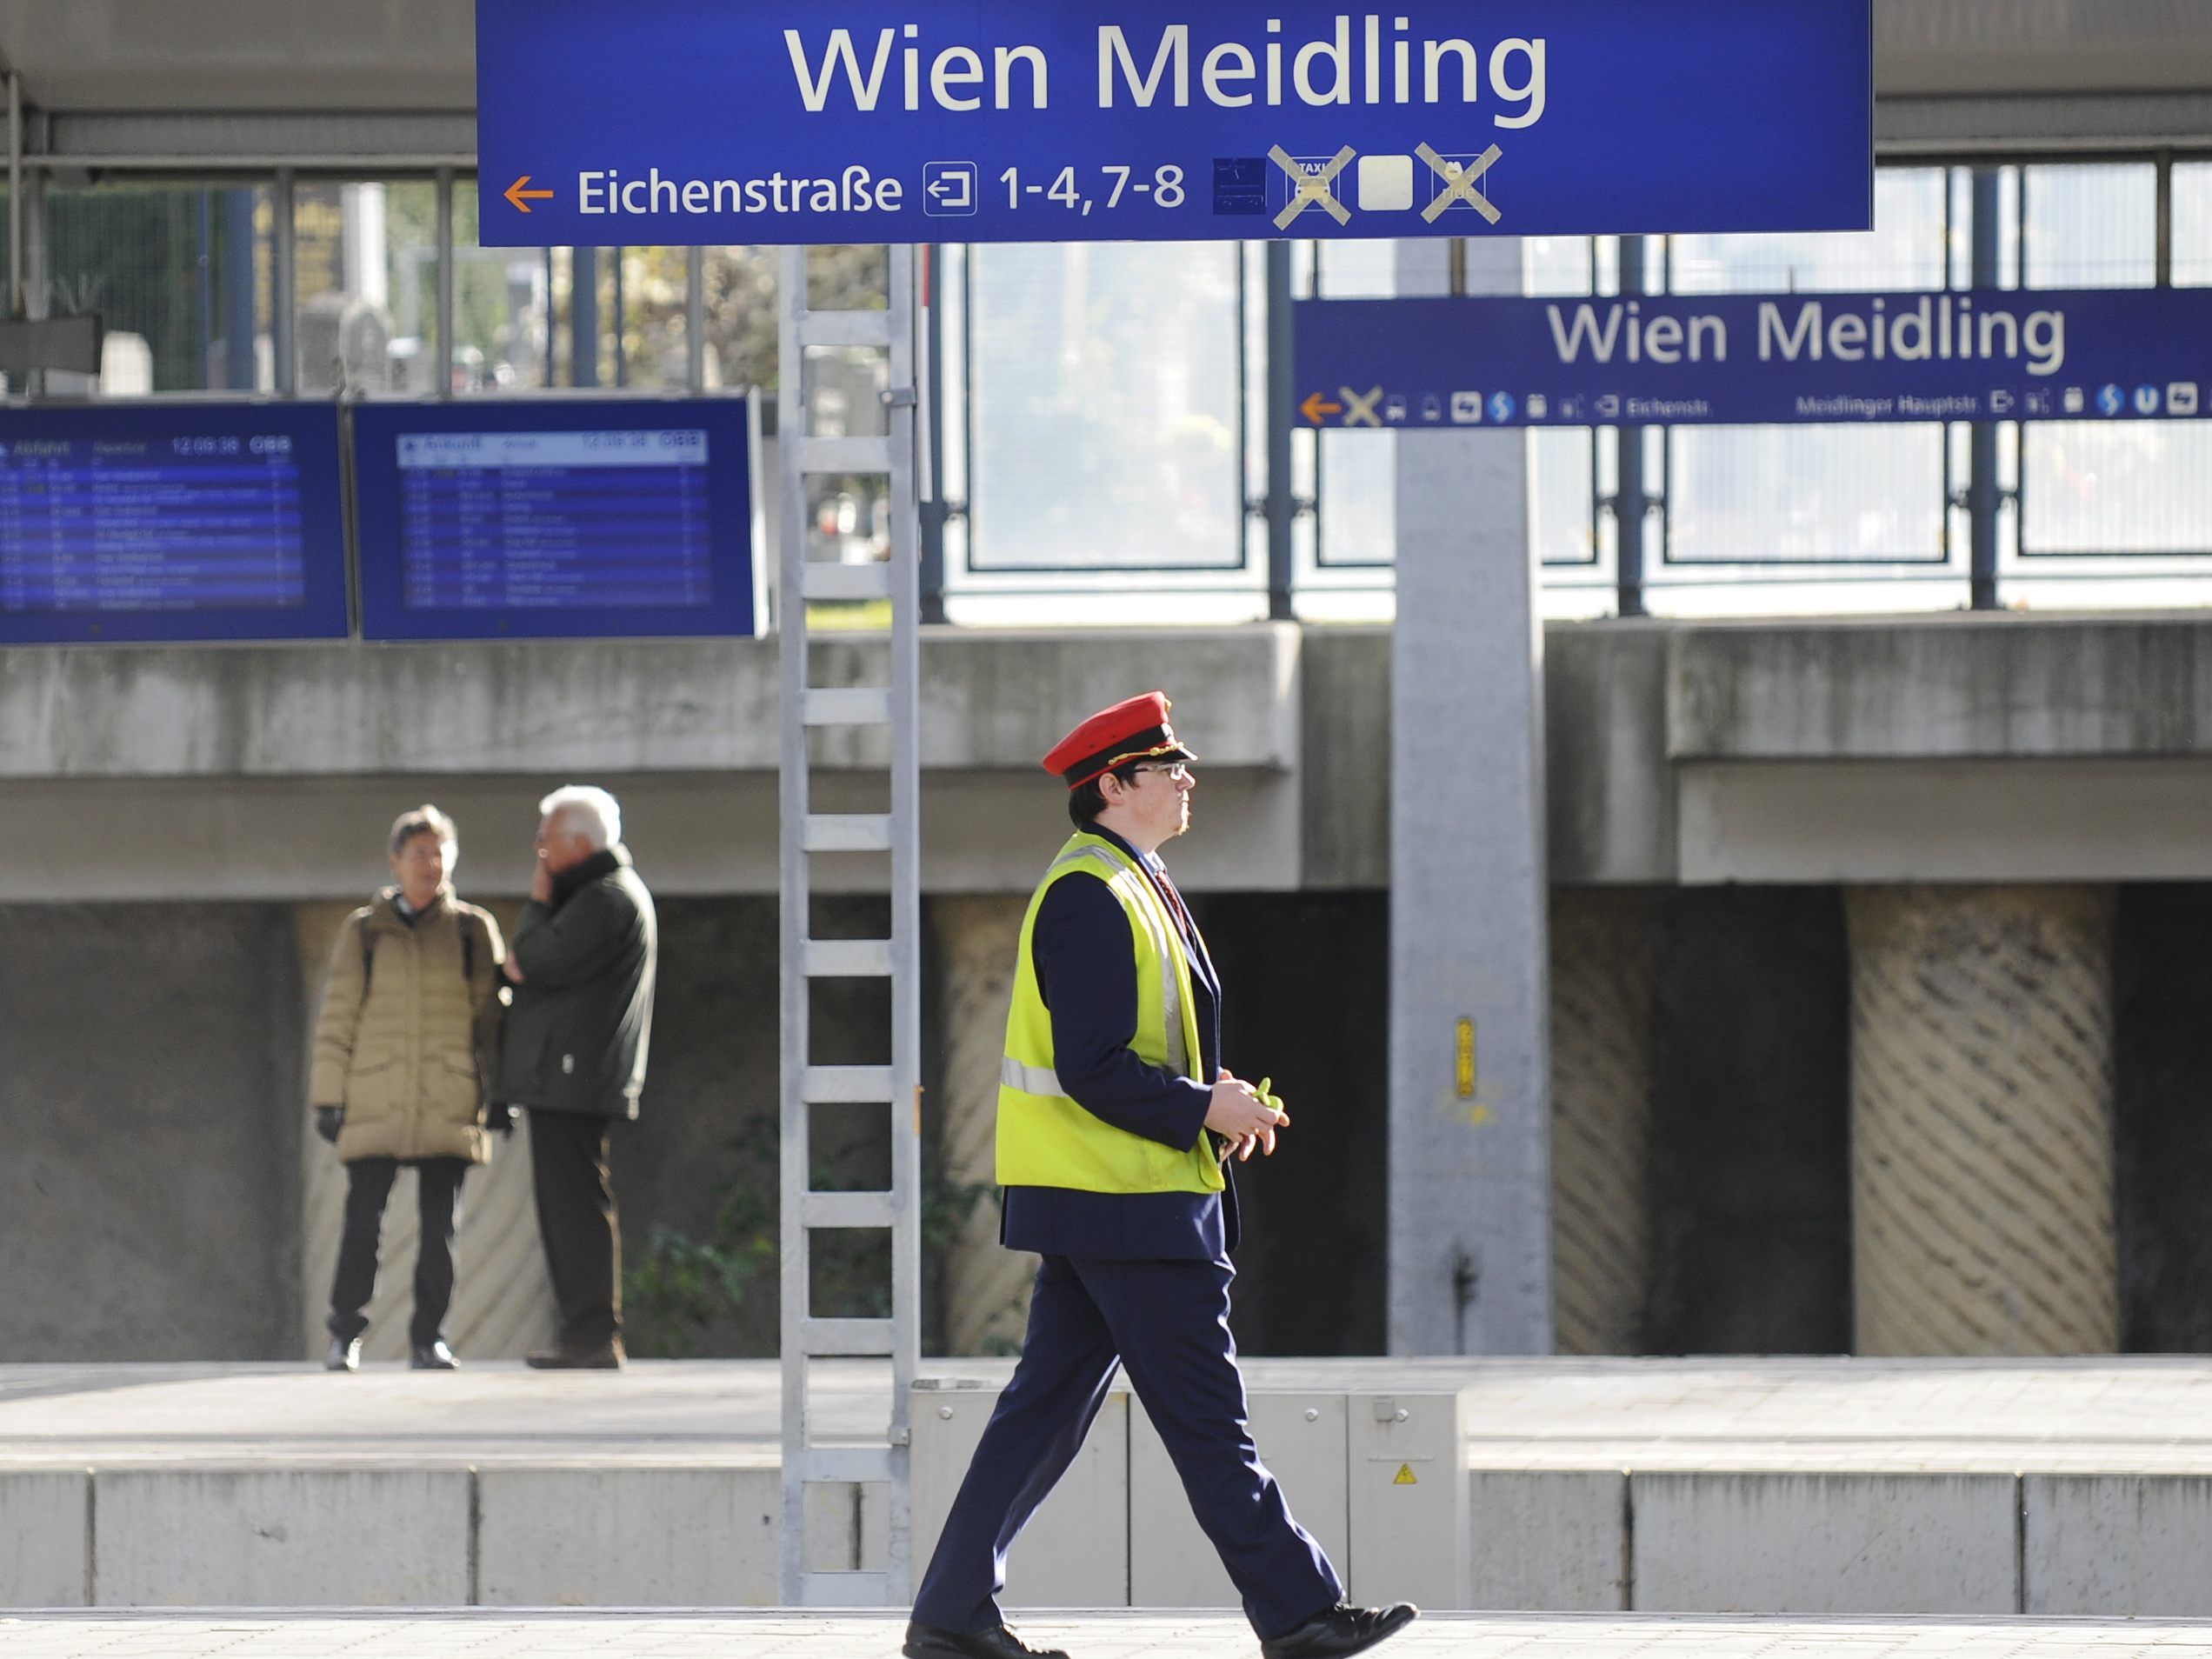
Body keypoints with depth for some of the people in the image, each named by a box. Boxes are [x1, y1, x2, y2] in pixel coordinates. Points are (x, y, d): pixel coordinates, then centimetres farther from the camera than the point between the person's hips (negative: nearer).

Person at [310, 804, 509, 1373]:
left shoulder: (473, 931, 9)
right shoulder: (364, 931, 8)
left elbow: (492, 1016, 9)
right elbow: (336, 1019, 8)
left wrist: (501, 1093, 3)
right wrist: (328, 1097, 2)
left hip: (448, 1106, 1)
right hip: (376, 1104, -1)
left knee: (440, 1224, 0)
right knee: (363, 1219, -5)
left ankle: (429, 1337, 8)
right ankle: (345, 1336, 5)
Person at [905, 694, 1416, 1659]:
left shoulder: (1126, 888, 17)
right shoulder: (1090, 895, -16)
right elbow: (1093, 1070, -21)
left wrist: (1216, 1101, 10)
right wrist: (1204, 1109, -16)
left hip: (1099, 1200, 11)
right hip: (1126, 1204, -11)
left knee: (1050, 1402, 10)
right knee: (1203, 1408, -5)